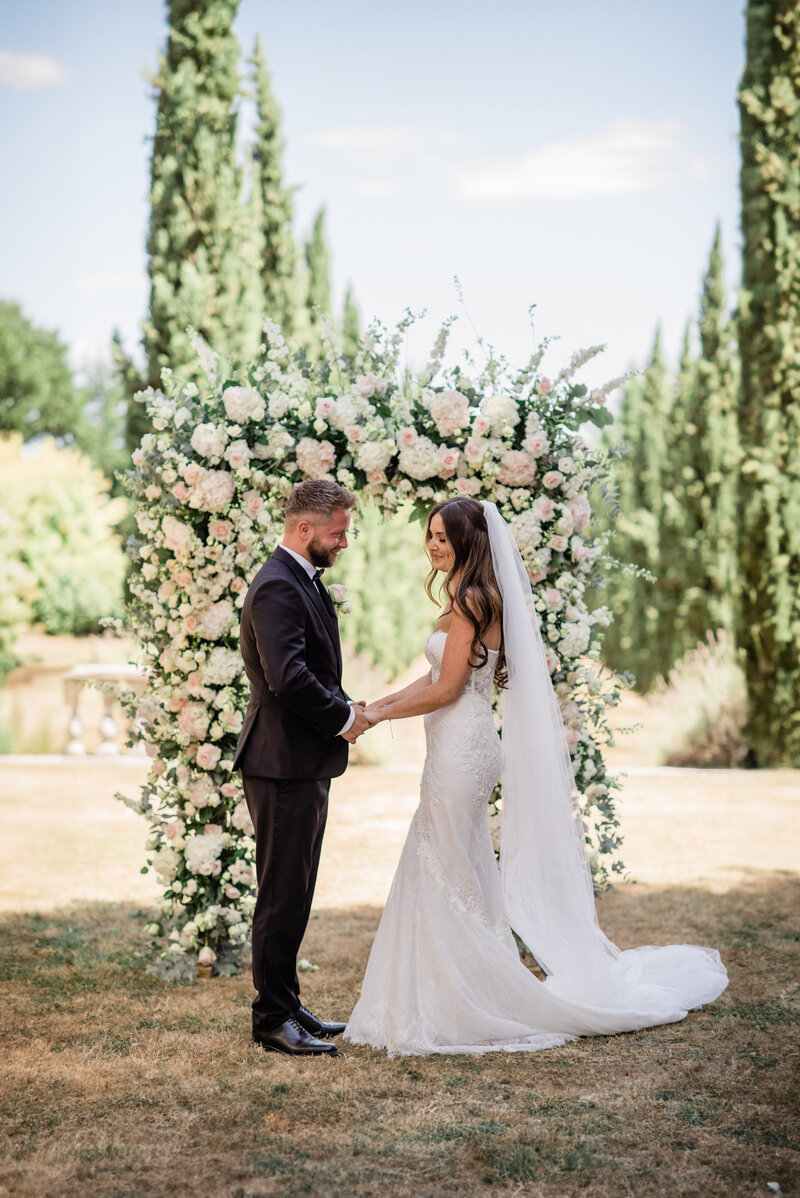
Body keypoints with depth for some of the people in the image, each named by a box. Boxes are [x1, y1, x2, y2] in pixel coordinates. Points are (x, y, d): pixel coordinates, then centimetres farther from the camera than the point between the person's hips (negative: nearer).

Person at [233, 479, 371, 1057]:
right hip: (284, 764, -11)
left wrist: (345, 709, 7)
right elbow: (288, 678, -27)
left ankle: (288, 1005, 26)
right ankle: (273, 1019, 5)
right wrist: (343, 718, -14)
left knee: (294, 894, 16)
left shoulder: (304, 581, 16)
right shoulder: (277, 588, -18)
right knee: (283, 895, -3)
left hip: (305, 763, 11)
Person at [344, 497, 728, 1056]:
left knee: (450, 878, -3)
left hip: (460, 751, -10)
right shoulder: (477, 599, 15)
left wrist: (378, 714, -9)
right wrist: (380, 703, 10)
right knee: (453, 877, 14)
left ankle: (468, 1009, 5)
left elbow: (445, 689, -17)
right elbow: (438, 676, 17)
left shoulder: (469, 602, -14)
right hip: (463, 745, 10)